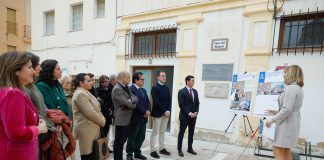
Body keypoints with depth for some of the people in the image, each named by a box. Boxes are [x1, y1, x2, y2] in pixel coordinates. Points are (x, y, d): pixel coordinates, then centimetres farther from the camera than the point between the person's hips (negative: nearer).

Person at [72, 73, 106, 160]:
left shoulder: (85, 92, 14)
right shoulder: (80, 94, -17)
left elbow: (95, 110, 17)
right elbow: (91, 113, -22)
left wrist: (102, 119, 3)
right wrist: (102, 121, -9)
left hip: (91, 129, 9)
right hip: (87, 130, -9)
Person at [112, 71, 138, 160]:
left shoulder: (126, 88, 10)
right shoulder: (117, 89, -20)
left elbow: (136, 98, 5)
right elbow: (127, 103, -25)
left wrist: (131, 100, -17)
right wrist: (134, 104, -5)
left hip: (127, 118, 10)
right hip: (121, 119, -9)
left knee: (123, 140, 21)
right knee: (119, 142, 6)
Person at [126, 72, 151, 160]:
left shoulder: (143, 90, 14)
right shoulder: (131, 89, -14)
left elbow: (147, 102, 12)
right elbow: (135, 103, -23)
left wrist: (148, 111, -6)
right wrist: (145, 112, -16)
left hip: (143, 118, 8)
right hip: (135, 118, -8)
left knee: (141, 137, 17)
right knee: (132, 137, 9)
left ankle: (137, 153, 33)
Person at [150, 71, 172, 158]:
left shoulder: (166, 88, 11)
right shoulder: (155, 87, -10)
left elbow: (169, 100, 9)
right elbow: (156, 102, -17)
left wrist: (168, 111, -5)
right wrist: (164, 111, -16)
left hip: (166, 113, 7)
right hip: (157, 113, -6)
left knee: (162, 132, 15)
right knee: (155, 132, 3)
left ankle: (162, 149, 26)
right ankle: (152, 150, 14)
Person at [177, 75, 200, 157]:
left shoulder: (195, 91, 9)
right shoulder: (181, 91, -10)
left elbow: (197, 103, 11)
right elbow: (181, 105, -15)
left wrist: (196, 112, -4)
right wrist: (189, 113, -17)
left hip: (193, 116, 6)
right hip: (184, 116, -6)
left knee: (191, 133, 14)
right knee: (181, 133, 5)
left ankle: (190, 148, 28)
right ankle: (179, 149, 18)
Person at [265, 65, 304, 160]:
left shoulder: (291, 88, -18)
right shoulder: (299, 89, 14)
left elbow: (287, 110, -23)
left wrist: (272, 120, -17)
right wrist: (276, 112, 16)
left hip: (286, 123, -10)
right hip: (292, 123, 10)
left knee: (277, 150, -2)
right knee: (286, 151, 18)